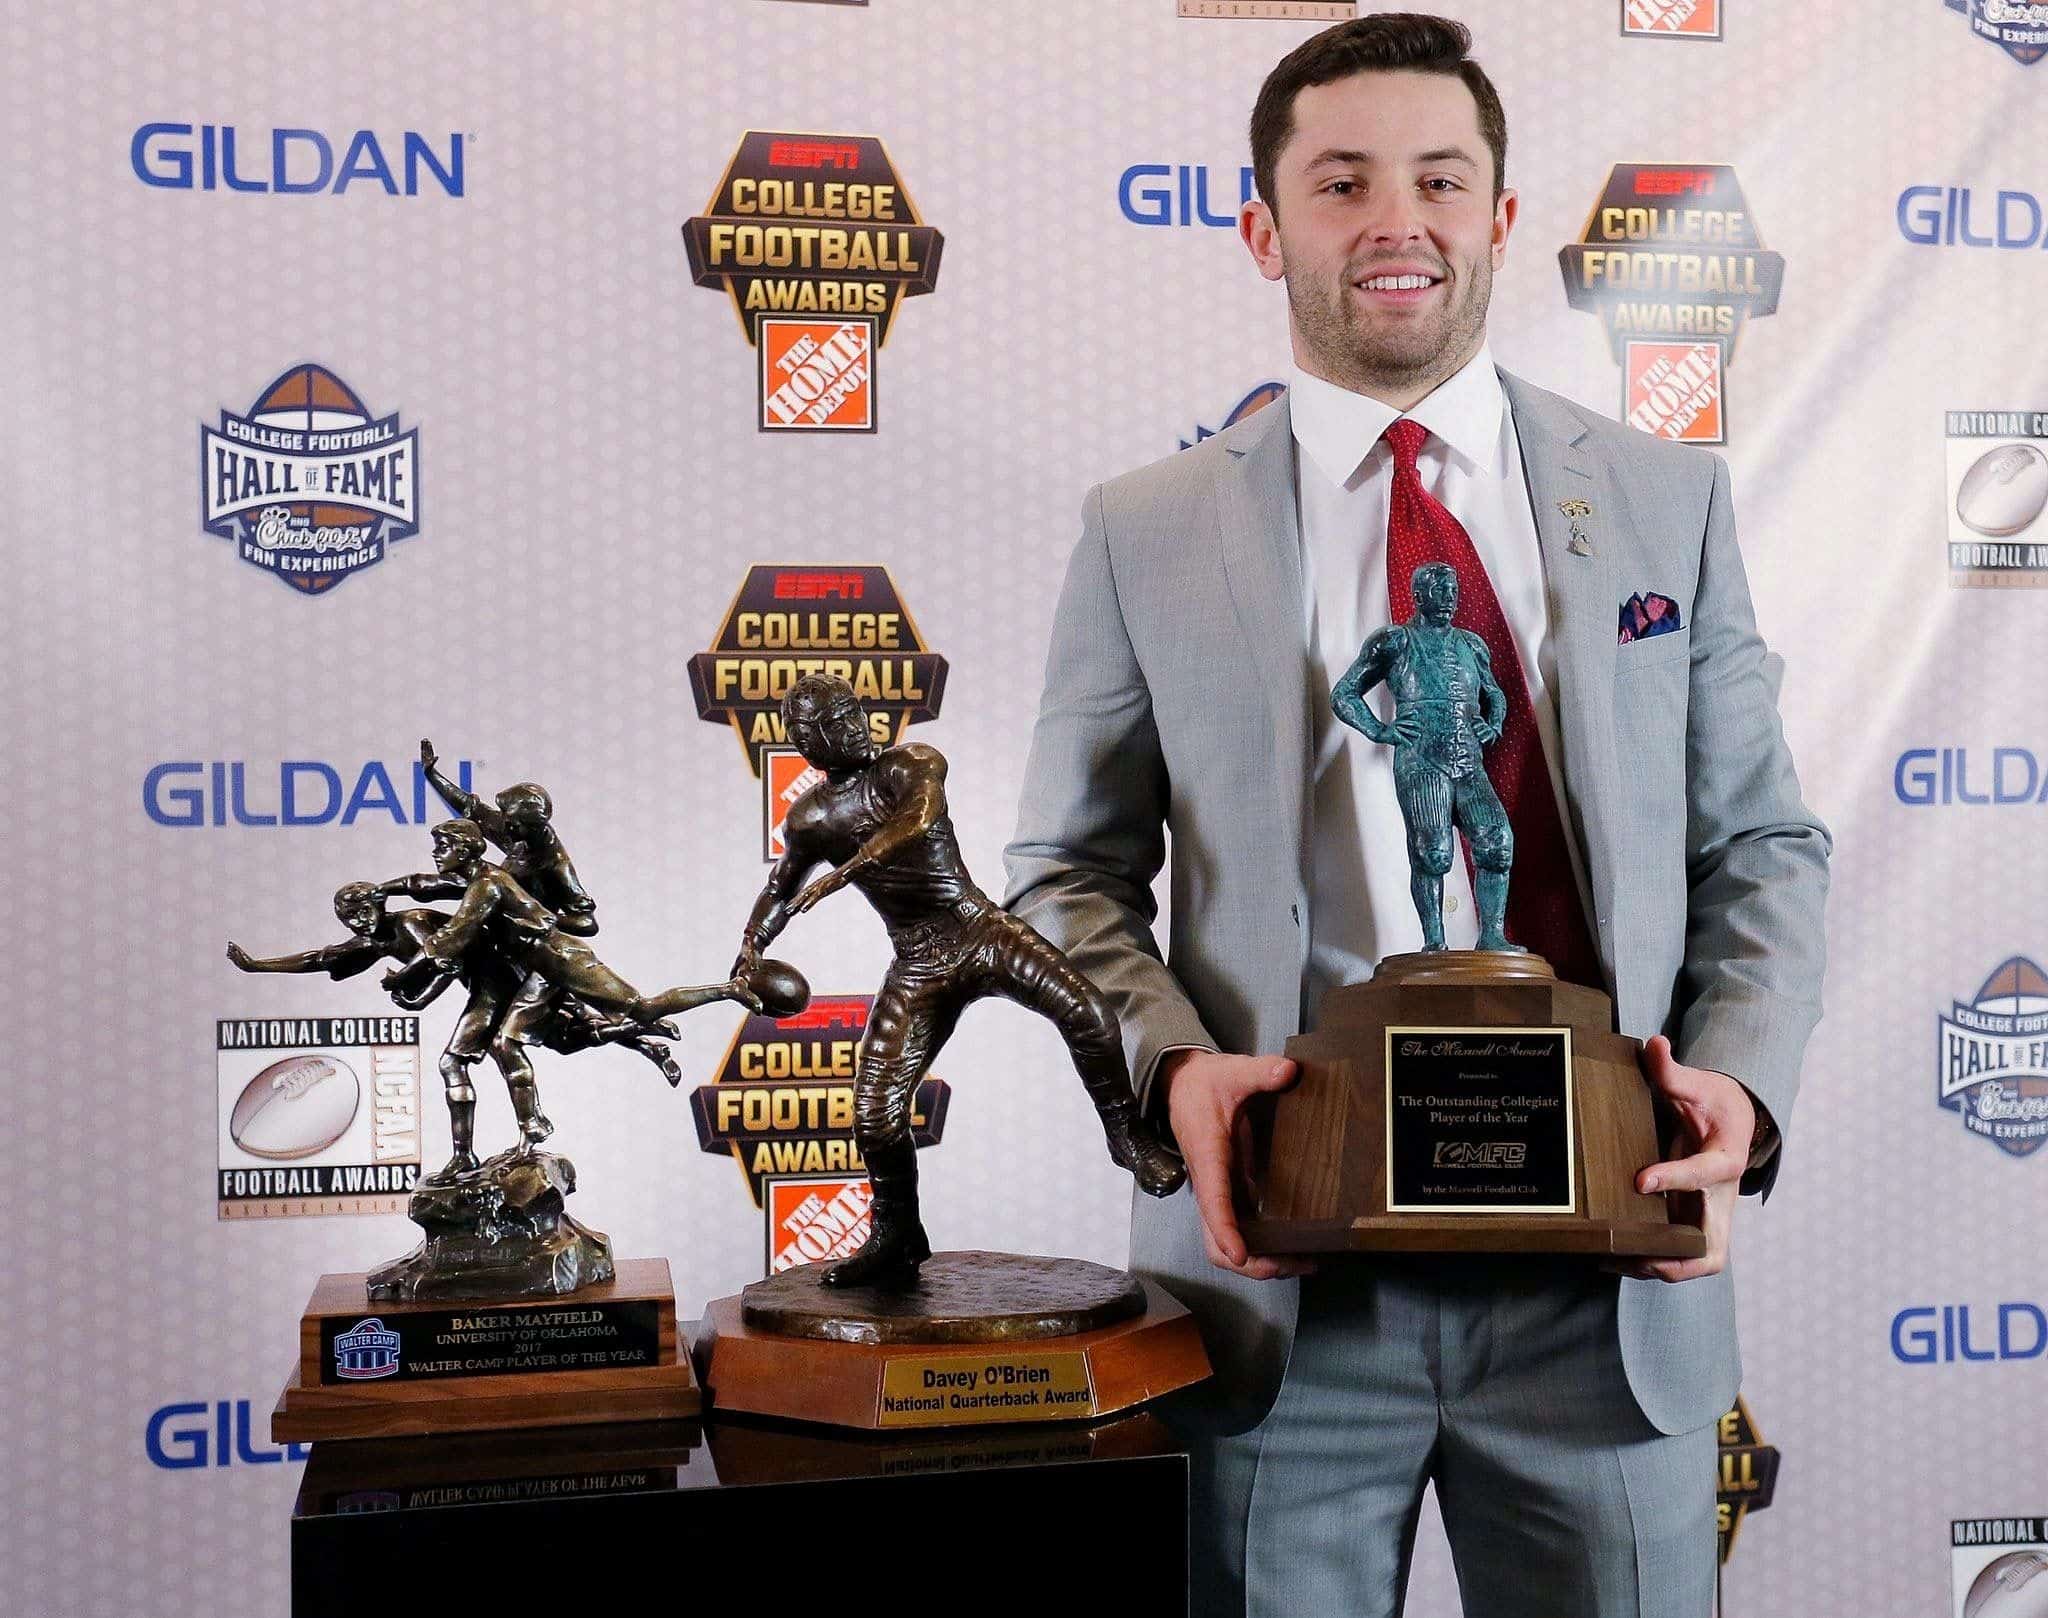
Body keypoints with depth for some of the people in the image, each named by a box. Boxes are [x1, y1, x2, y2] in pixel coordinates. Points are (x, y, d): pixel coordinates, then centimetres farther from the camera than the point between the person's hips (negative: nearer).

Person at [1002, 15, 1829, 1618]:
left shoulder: (1667, 500, 8)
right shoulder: (1144, 534, 4)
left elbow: (1763, 847, 9)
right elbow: (1071, 874, 6)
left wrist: (1741, 1086, -8)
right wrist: (1177, 1062, -13)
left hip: (1612, 1268, 1)